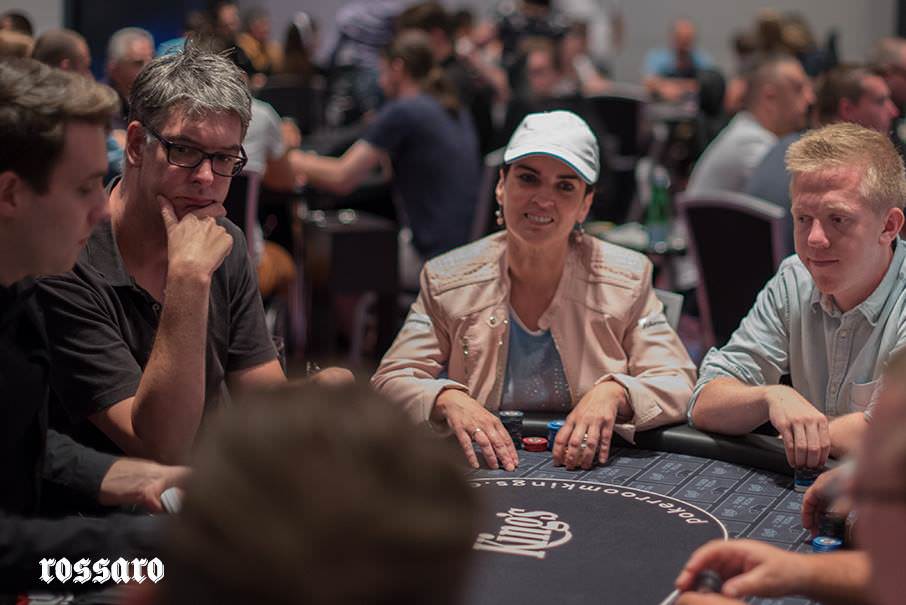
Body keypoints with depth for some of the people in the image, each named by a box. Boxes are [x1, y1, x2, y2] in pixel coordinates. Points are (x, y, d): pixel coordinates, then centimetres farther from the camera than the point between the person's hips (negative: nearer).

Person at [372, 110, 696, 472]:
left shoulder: (628, 279, 0)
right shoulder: (447, 281, 2)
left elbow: (678, 386, -3)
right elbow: (390, 382, -1)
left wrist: (614, 393, -25)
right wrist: (447, 399, -24)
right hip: (481, 475, -1)